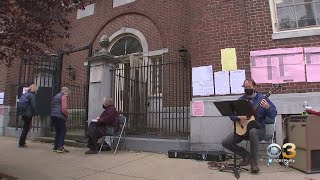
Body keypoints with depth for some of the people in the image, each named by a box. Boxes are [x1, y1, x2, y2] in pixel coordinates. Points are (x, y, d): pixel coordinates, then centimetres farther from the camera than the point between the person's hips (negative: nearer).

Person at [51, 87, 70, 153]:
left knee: (58, 131, 14)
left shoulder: (56, 96, 24)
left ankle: (55, 147, 15)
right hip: (60, 116, -8)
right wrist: (67, 114, 0)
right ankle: (60, 147, -7)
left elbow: (52, 107, 23)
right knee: (63, 131, -2)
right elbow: (64, 109, -16)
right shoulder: (64, 96, -4)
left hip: (53, 115, 9)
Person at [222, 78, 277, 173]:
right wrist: (238, 117, -17)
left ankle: (254, 162, -25)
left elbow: (273, 115, -7)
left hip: (258, 128, -4)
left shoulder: (262, 98, -2)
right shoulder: (240, 100, 7)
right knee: (225, 142, -12)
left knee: (252, 131, -42)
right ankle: (247, 155, 7)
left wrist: (268, 108, -29)